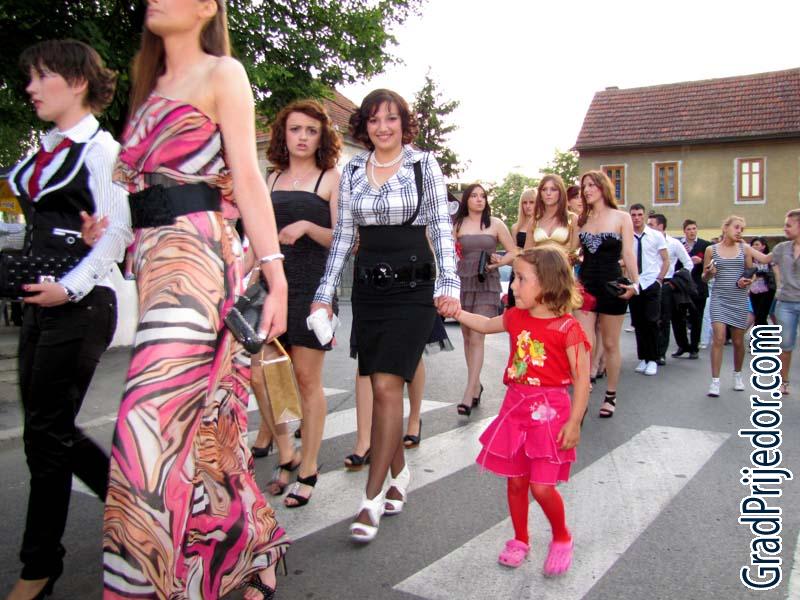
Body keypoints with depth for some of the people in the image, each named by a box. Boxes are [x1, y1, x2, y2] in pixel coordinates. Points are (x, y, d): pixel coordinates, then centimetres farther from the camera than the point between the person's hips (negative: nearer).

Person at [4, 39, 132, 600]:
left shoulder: (100, 148, -7)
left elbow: (118, 231, -15)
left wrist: (71, 286, -21)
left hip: (81, 304, -9)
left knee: (46, 433, -2)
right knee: (50, 427, 12)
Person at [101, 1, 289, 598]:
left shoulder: (221, 74, 3)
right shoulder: (152, 86, 24)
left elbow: (247, 178, -8)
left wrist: (274, 274, -14)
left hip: (198, 254, -7)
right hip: (153, 258, 7)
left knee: (155, 420, -13)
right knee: (198, 419, 9)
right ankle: (255, 552, 24)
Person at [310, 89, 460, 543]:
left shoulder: (425, 165, 1)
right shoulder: (352, 172, 10)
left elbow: (441, 228, -3)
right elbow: (343, 235, 11)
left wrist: (448, 284, -14)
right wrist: (325, 293, 6)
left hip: (413, 287, -4)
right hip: (369, 287, 4)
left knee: (386, 385, -10)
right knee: (382, 386, 8)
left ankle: (372, 497, -2)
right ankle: (399, 474, 27)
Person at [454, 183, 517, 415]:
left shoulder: (495, 224, 5)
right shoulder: (457, 225, 8)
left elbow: (514, 252, 7)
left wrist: (498, 261, -11)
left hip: (487, 285, -2)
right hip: (462, 282, 3)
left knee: (477, 338, -11)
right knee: (467, 336, 8)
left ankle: (468, 395, -11)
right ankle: (476, 385, 25)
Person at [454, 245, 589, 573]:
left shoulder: (567, 328, -15)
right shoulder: (517, 317, 4)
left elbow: (582, 380, -13)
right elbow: (487, 324, 25)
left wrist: (574, 423, -14)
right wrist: (457, 312, 13)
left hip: (549, 411, -6)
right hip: (515, 407, 6)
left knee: (541, 486, -5)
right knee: (515, 482, 13)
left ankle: (562, 538, 23)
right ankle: (520, 540, 33)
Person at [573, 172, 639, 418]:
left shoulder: (621, 217, 1)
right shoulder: (581, 220, 11)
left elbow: (628, 253, -6)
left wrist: (634, 283, -18)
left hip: (611, 285, -2)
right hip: (586, 284, 3)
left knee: (610, 344, 8)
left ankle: (611, 395, 23)